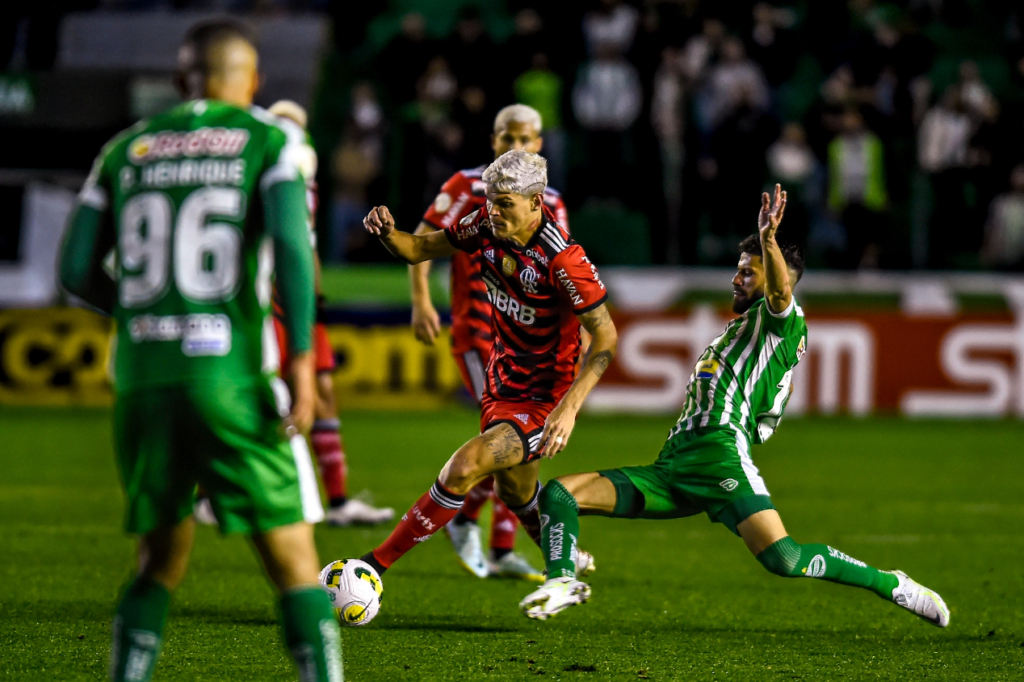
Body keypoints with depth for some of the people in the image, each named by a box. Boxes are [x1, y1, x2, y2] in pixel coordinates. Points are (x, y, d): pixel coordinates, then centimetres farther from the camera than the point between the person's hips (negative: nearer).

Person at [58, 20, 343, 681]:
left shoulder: (126, 149, 14)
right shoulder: (272, 139, 4)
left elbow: (78, 271, 12)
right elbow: (290, 242, -12)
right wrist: (303, 356, -12)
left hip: (141, 373, 4)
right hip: (229, 372, -4)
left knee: (161, 562, 17)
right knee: (294, 563, 2)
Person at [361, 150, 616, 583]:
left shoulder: (563, 260, -27)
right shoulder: (487, 226, -8)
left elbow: (605, 337, -22)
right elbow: (421, 248, 3)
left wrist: (569, 407, -30)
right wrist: (388, 232, -21)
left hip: (542, 400, -8)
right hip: (502, 383, 8)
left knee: (463, 469, -23)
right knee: (516, 494, 24)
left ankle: (376, 563, -13)